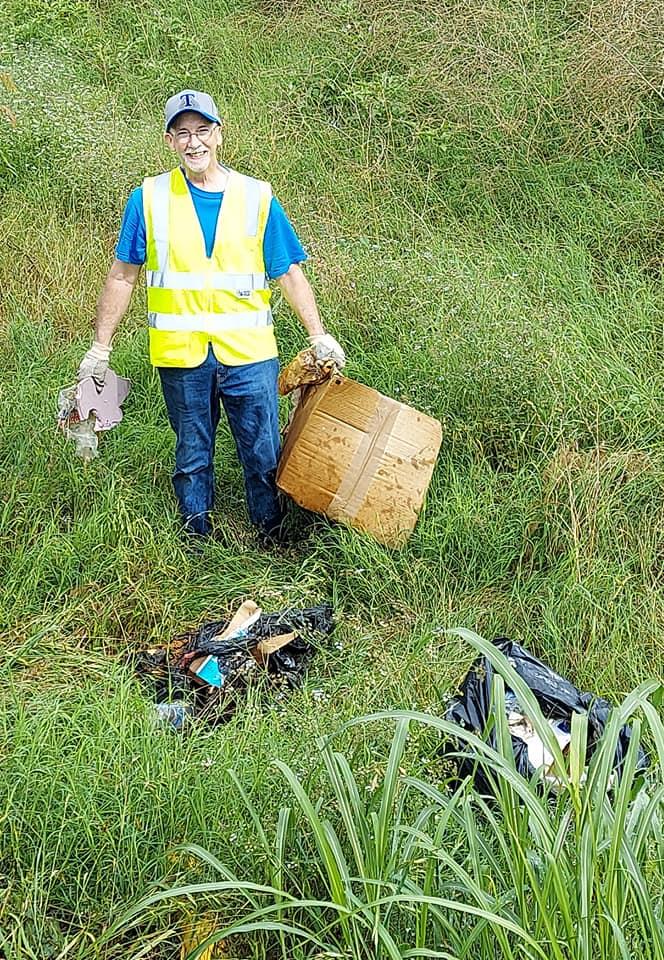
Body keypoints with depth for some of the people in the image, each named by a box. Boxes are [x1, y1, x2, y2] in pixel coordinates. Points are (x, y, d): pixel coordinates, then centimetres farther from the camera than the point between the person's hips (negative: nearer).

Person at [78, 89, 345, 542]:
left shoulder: (257, 197, 3)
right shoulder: (149, 199, 1)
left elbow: (289, 273, 6)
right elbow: (122, 277, 6)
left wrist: (319, 335, -1)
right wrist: (100, 348, 5)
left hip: (248, 352, 0)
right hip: (180, 354, 0)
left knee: (264, 455, 5)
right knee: (192, 456, 12)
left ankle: (273, 535, 22)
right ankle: (197, 537, 27)